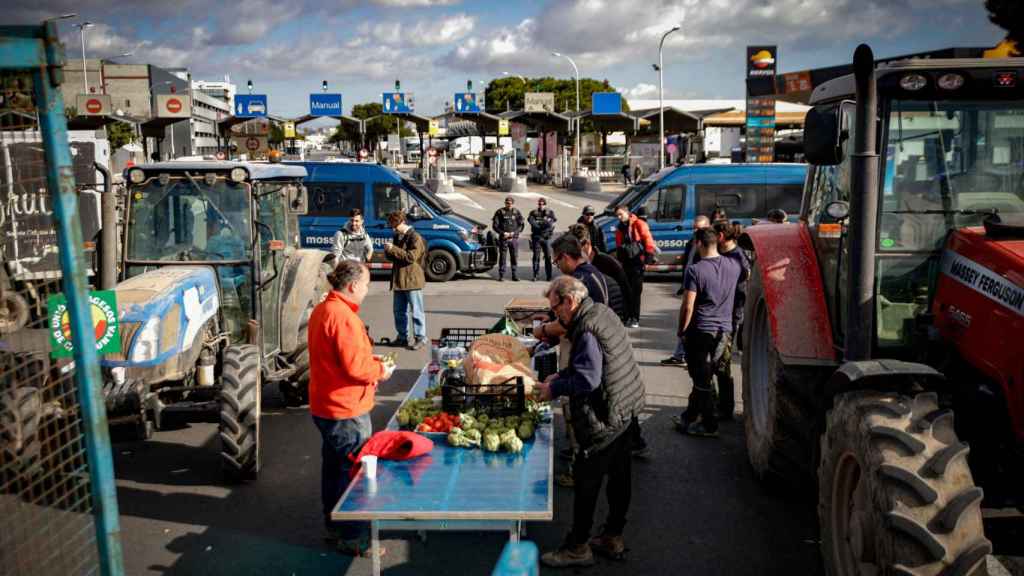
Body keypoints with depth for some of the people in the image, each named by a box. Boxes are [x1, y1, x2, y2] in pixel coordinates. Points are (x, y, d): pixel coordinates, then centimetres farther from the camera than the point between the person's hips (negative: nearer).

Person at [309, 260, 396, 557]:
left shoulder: (322, 310, 9)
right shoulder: (343, 316, -24)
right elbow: (355, 367, -27)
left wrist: (373, 363, 10)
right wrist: (380, 371, -9)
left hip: (323, 405, 10)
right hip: (346, 409, -10)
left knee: (333, 465, 21)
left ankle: (334, 525, 36)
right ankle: (352, 538, 11)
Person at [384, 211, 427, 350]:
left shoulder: (415, 237, -11)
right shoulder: (397, 237, 15)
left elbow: (411, 257, -21)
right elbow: (392, 257, 22)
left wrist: (393, 249, -20)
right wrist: (388, 251, -1)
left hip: (412, 280, -8)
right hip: (398, 280, 8)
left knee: (416, 311, -2)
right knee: (399, 311, 12)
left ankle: (420, 338, 4)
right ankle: (402, 337, 22)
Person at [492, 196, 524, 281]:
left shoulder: (517, 212, 7)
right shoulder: (500, 212, 2)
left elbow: (521, 225, 7)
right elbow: (495, 225, 1)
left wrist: (513, 233, -9)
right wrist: (503, 233, -11)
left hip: (514, 238, 2)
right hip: (503, 239, -2)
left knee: (514, 257, 3)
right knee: (502, 257, -1)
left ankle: (514, 275, 12)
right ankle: (501, 275, 5)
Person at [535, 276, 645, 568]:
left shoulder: (587, 330, -23)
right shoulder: (602, 312, 8)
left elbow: (588, 379, -28)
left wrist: (555, 388, -15)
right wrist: (561, 375, 9)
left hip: (605, 417, -10)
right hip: (625, 409, 10)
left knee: (586, 481, 2)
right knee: (619, 476, 17)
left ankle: (578, 548, 13)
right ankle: (613, 538, 31)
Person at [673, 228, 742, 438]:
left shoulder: (695, 270, -16)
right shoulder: (733, 266, 0)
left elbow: (688, 306, -16)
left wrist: (681, 329, -4)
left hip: (701, 332, -6)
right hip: (724, 331, 6)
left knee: (701, 380, 5)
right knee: (704, 377, 17)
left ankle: (709, 425, 11)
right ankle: (690, 416, 29)